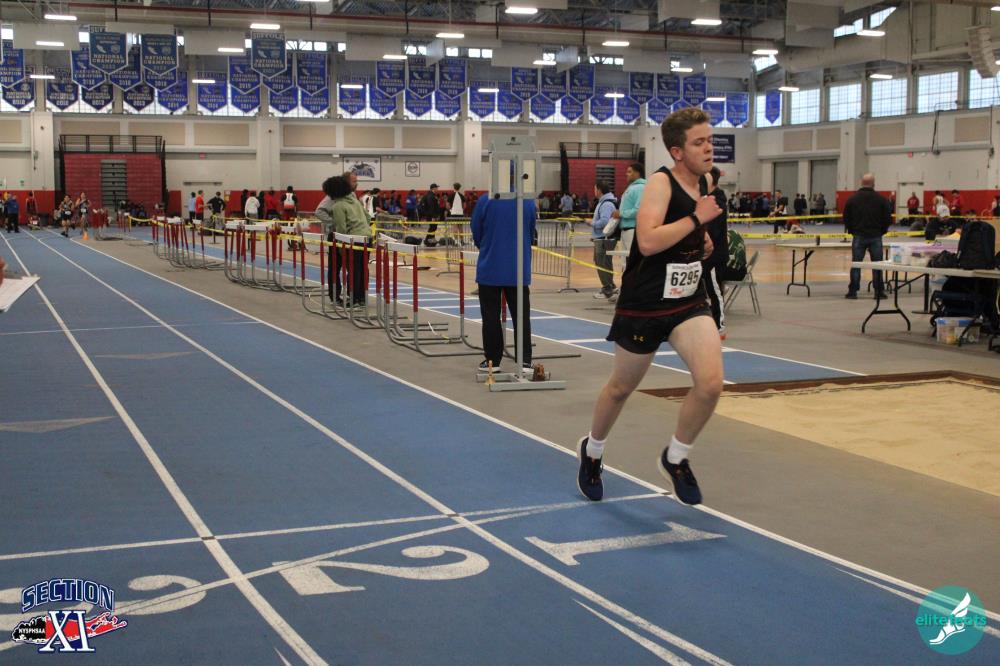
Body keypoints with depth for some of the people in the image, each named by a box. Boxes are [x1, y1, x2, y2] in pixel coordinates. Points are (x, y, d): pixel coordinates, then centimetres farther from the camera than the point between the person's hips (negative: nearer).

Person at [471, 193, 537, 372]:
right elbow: (531, 235, 9)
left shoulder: (485, 201, -9)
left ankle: (492, 360, 12)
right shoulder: (528, 202, -2)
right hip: (519, 270, 2)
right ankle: (525, 361, 2)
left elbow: (476, 233, 0)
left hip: (490, 268, -1)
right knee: (521, 316, 5)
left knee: (491, 317, 7)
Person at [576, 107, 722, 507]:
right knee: (622, 388, 13)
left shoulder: (706, 183, 6)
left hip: (689, 302, 5)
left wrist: (703, 244, 6)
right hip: (644, 305, -5)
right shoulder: (661, 182, -16)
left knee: (711, 383, -15)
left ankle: (675, 458, 10)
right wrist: (696, 219, -25)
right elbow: (647, 241, -31)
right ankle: (592, 451, 42)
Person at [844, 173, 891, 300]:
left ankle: (853, 291, 2)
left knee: (856, 264, 4)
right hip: (876, 237, 0)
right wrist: (882, 231, 13)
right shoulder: (881, 199, -2)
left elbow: (846, 218, 1)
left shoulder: (852, 199, -1)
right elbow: (888, 219, -2)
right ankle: (879, 292, 7)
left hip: (859, 236, 0)